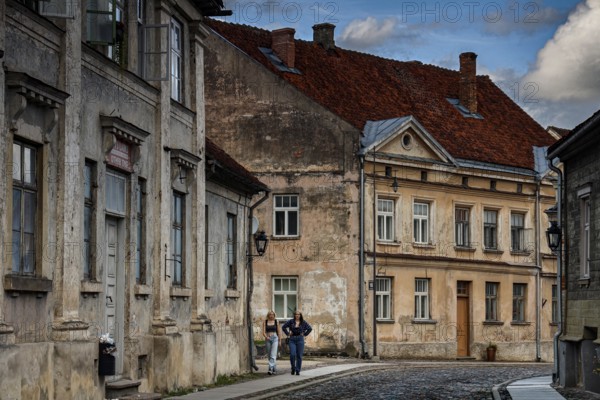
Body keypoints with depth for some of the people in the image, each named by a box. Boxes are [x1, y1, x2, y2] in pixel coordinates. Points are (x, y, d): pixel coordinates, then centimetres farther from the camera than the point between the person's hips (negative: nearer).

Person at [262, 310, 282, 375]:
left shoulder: (276, 322, 3)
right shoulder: (265, 322, 6)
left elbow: (279, 332, 6)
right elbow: (263, 332, 0)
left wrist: (279, 340, 6)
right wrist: (266, 336, -19)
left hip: (275, 338, -3)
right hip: (268, 339, 3)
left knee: (273, 355, -15)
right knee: (269, 355, 9)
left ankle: (271, 369, -23)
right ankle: (274, 369, 23)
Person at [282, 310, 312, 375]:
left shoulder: (303, 322, 3)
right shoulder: (291, 321, 3)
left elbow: (310, 328, 10)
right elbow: (283, 327, 9)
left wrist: (305, 334, 3)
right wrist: (288, 333, 2)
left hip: (300, 339, 0)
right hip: (292, 339, 0)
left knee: (299, 355, 1)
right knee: (292, 355, -11)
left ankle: (298, 370, 8)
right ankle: (293, 368, 10)